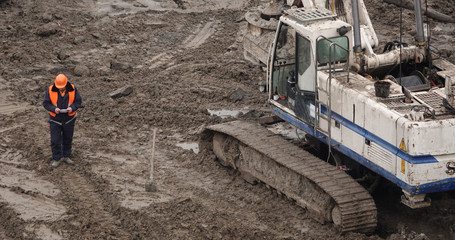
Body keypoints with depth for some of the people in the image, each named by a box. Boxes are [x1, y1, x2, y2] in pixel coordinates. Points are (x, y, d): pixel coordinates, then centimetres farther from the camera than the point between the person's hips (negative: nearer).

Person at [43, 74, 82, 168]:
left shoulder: (72, 89, -13)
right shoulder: (50, 90, -16)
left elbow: (78, 101, -6)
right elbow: (45, 103, -10)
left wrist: (72, 108, -26)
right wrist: (54, 109, -28)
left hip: (69, 119, 2)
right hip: (55, 120, -1)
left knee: (68, 139, 15)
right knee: (55, 140, 0)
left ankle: (66, 156, 34)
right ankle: (56, 159, 16)